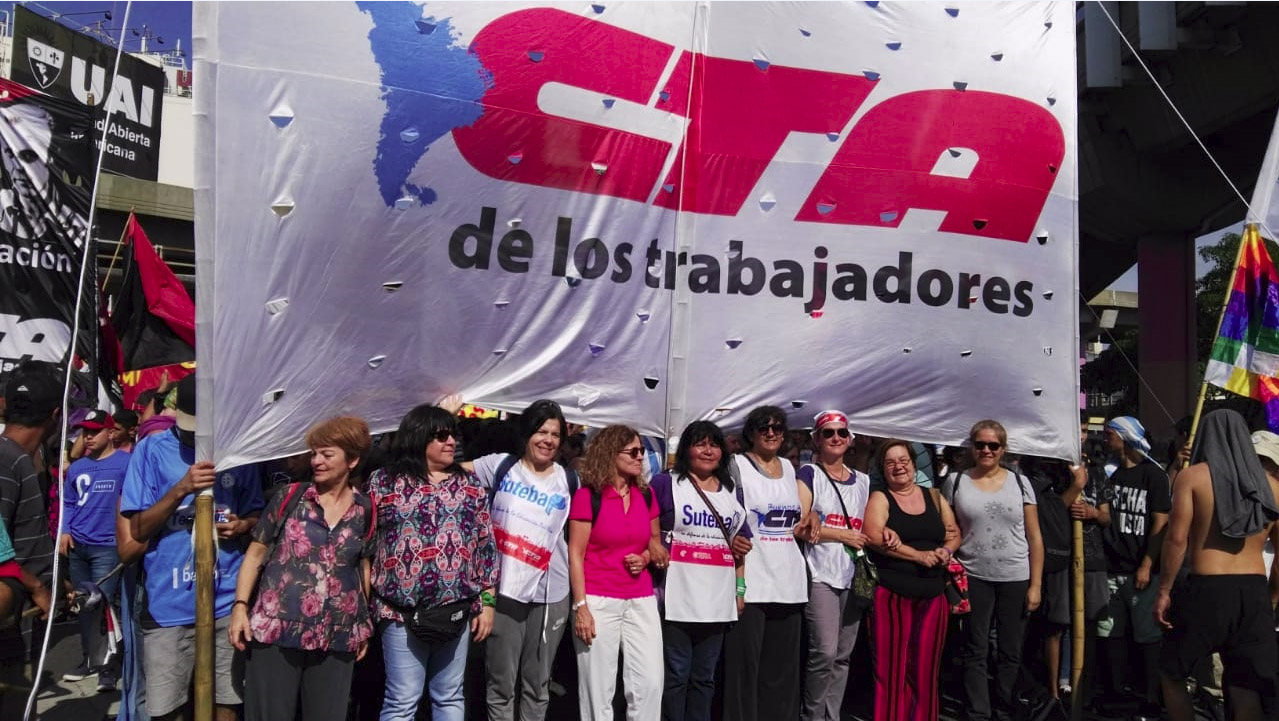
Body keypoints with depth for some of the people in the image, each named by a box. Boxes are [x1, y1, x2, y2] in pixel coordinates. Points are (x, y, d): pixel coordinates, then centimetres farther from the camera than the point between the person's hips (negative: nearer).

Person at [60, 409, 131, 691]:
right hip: (76, 546, 6)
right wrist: (65, 531, 5)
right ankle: (91, 658, 26)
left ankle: (109, 662, 1)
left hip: (108, 546, -6)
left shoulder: (126, 462, -7)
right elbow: (69, 504, 18)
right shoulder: (76, 468, 11)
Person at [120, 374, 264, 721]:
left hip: (226, 601, 2)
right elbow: (138, 530, -4)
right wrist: (181, 489, -19)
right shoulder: (152, 449, -1)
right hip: (168, 604, -1)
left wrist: (242, 526, -7)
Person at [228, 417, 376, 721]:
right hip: (275, 629, -2)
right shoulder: (291, 496, -1)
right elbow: (256, 553, 3)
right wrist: (240, 605, -6)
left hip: (337, 638, 2)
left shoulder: (365, 509, 4)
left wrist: (364, 622, 14)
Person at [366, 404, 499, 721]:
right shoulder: (384, 480, 0)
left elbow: (486, 545, 8)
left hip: (457, 610, 3)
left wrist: (487, 601, 4)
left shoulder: (469, 484, 8)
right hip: (403, 611, -3)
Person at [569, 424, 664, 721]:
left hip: (641, 600, 5)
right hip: (599, 601, -5)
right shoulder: (587, 496, -8)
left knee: (650, 684, 3)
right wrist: (580, 606, -12)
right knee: (598, 689, 3)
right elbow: (575, 554, -8)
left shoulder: (646, 494, 8)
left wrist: (647, 556, -2)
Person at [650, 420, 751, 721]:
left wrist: (741, 588, 13)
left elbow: (740, 541, 22)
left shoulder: (731, 490, 16)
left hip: (718, 600, 5)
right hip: (678, 598, -5)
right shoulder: (665, 483, -1)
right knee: (675, 675, 0)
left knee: (704, 677, 13)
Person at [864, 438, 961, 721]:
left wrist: (946, 551, -6)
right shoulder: (879, 498, 0)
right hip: (892, 592, -4)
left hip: (933, 593, 4)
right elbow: (874, 537, -13)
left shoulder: (934, 497, 14)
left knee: (926, 668, 7)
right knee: (892, 666, -4)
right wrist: (919, 555, -16)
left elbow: (954, 534, 17)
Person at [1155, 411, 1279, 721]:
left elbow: (1177, 538, -9)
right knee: (1248, 687, 8)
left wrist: (1163, 591, -4)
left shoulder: (1193, 475, -3)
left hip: (1206, 588, -4)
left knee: (1171, 671, 14)